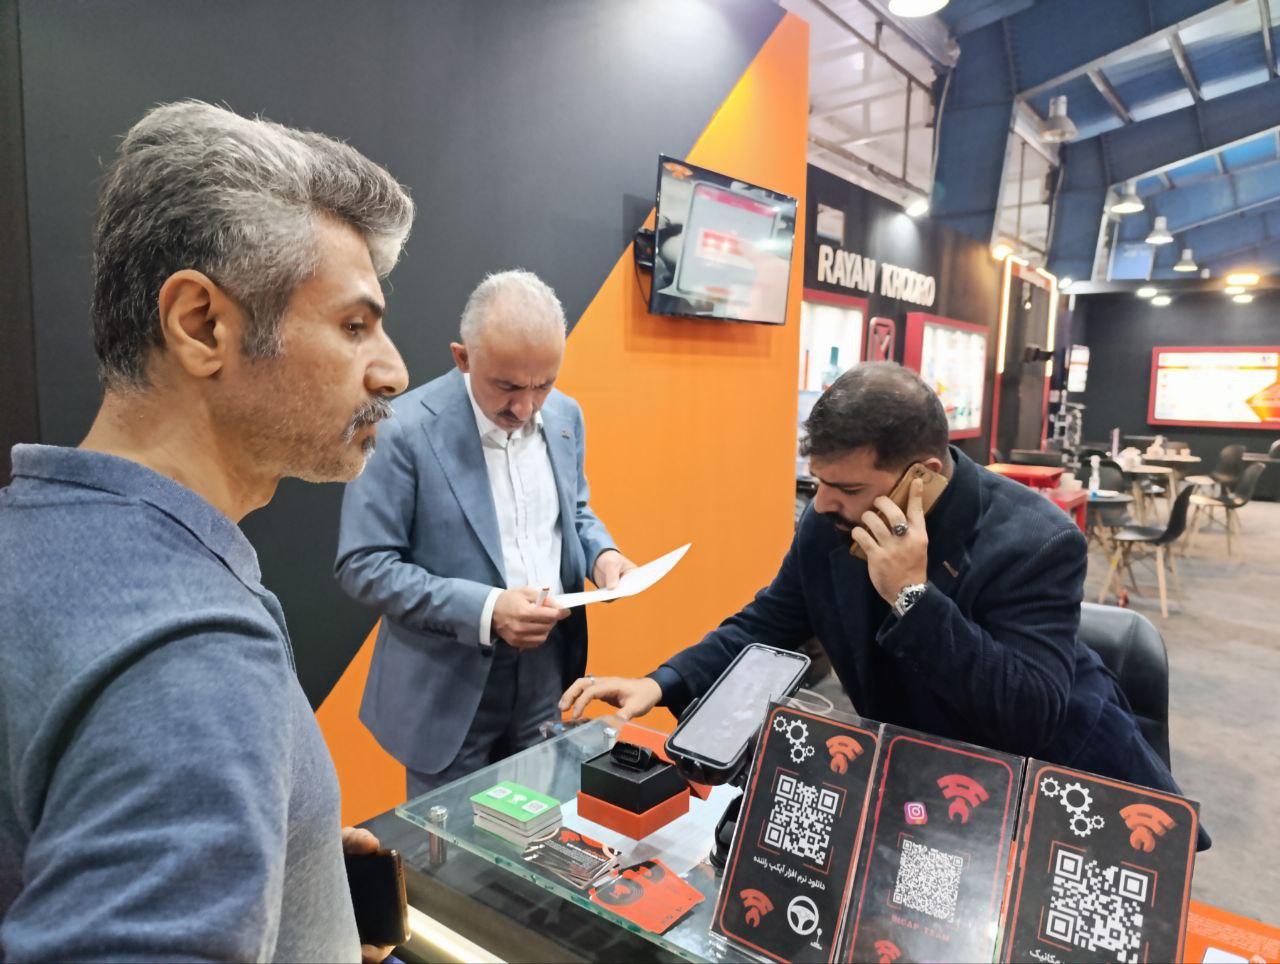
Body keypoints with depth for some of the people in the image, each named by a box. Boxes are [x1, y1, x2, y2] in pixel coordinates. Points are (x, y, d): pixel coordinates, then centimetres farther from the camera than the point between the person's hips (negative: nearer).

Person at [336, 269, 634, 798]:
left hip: (547, 678, 5)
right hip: (448, 691, -4)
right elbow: (363, 564, -15)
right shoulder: (402, 429, -18)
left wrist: (601, 553, -7)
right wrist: (485, 610, -25)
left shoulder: (565, 415, 0)